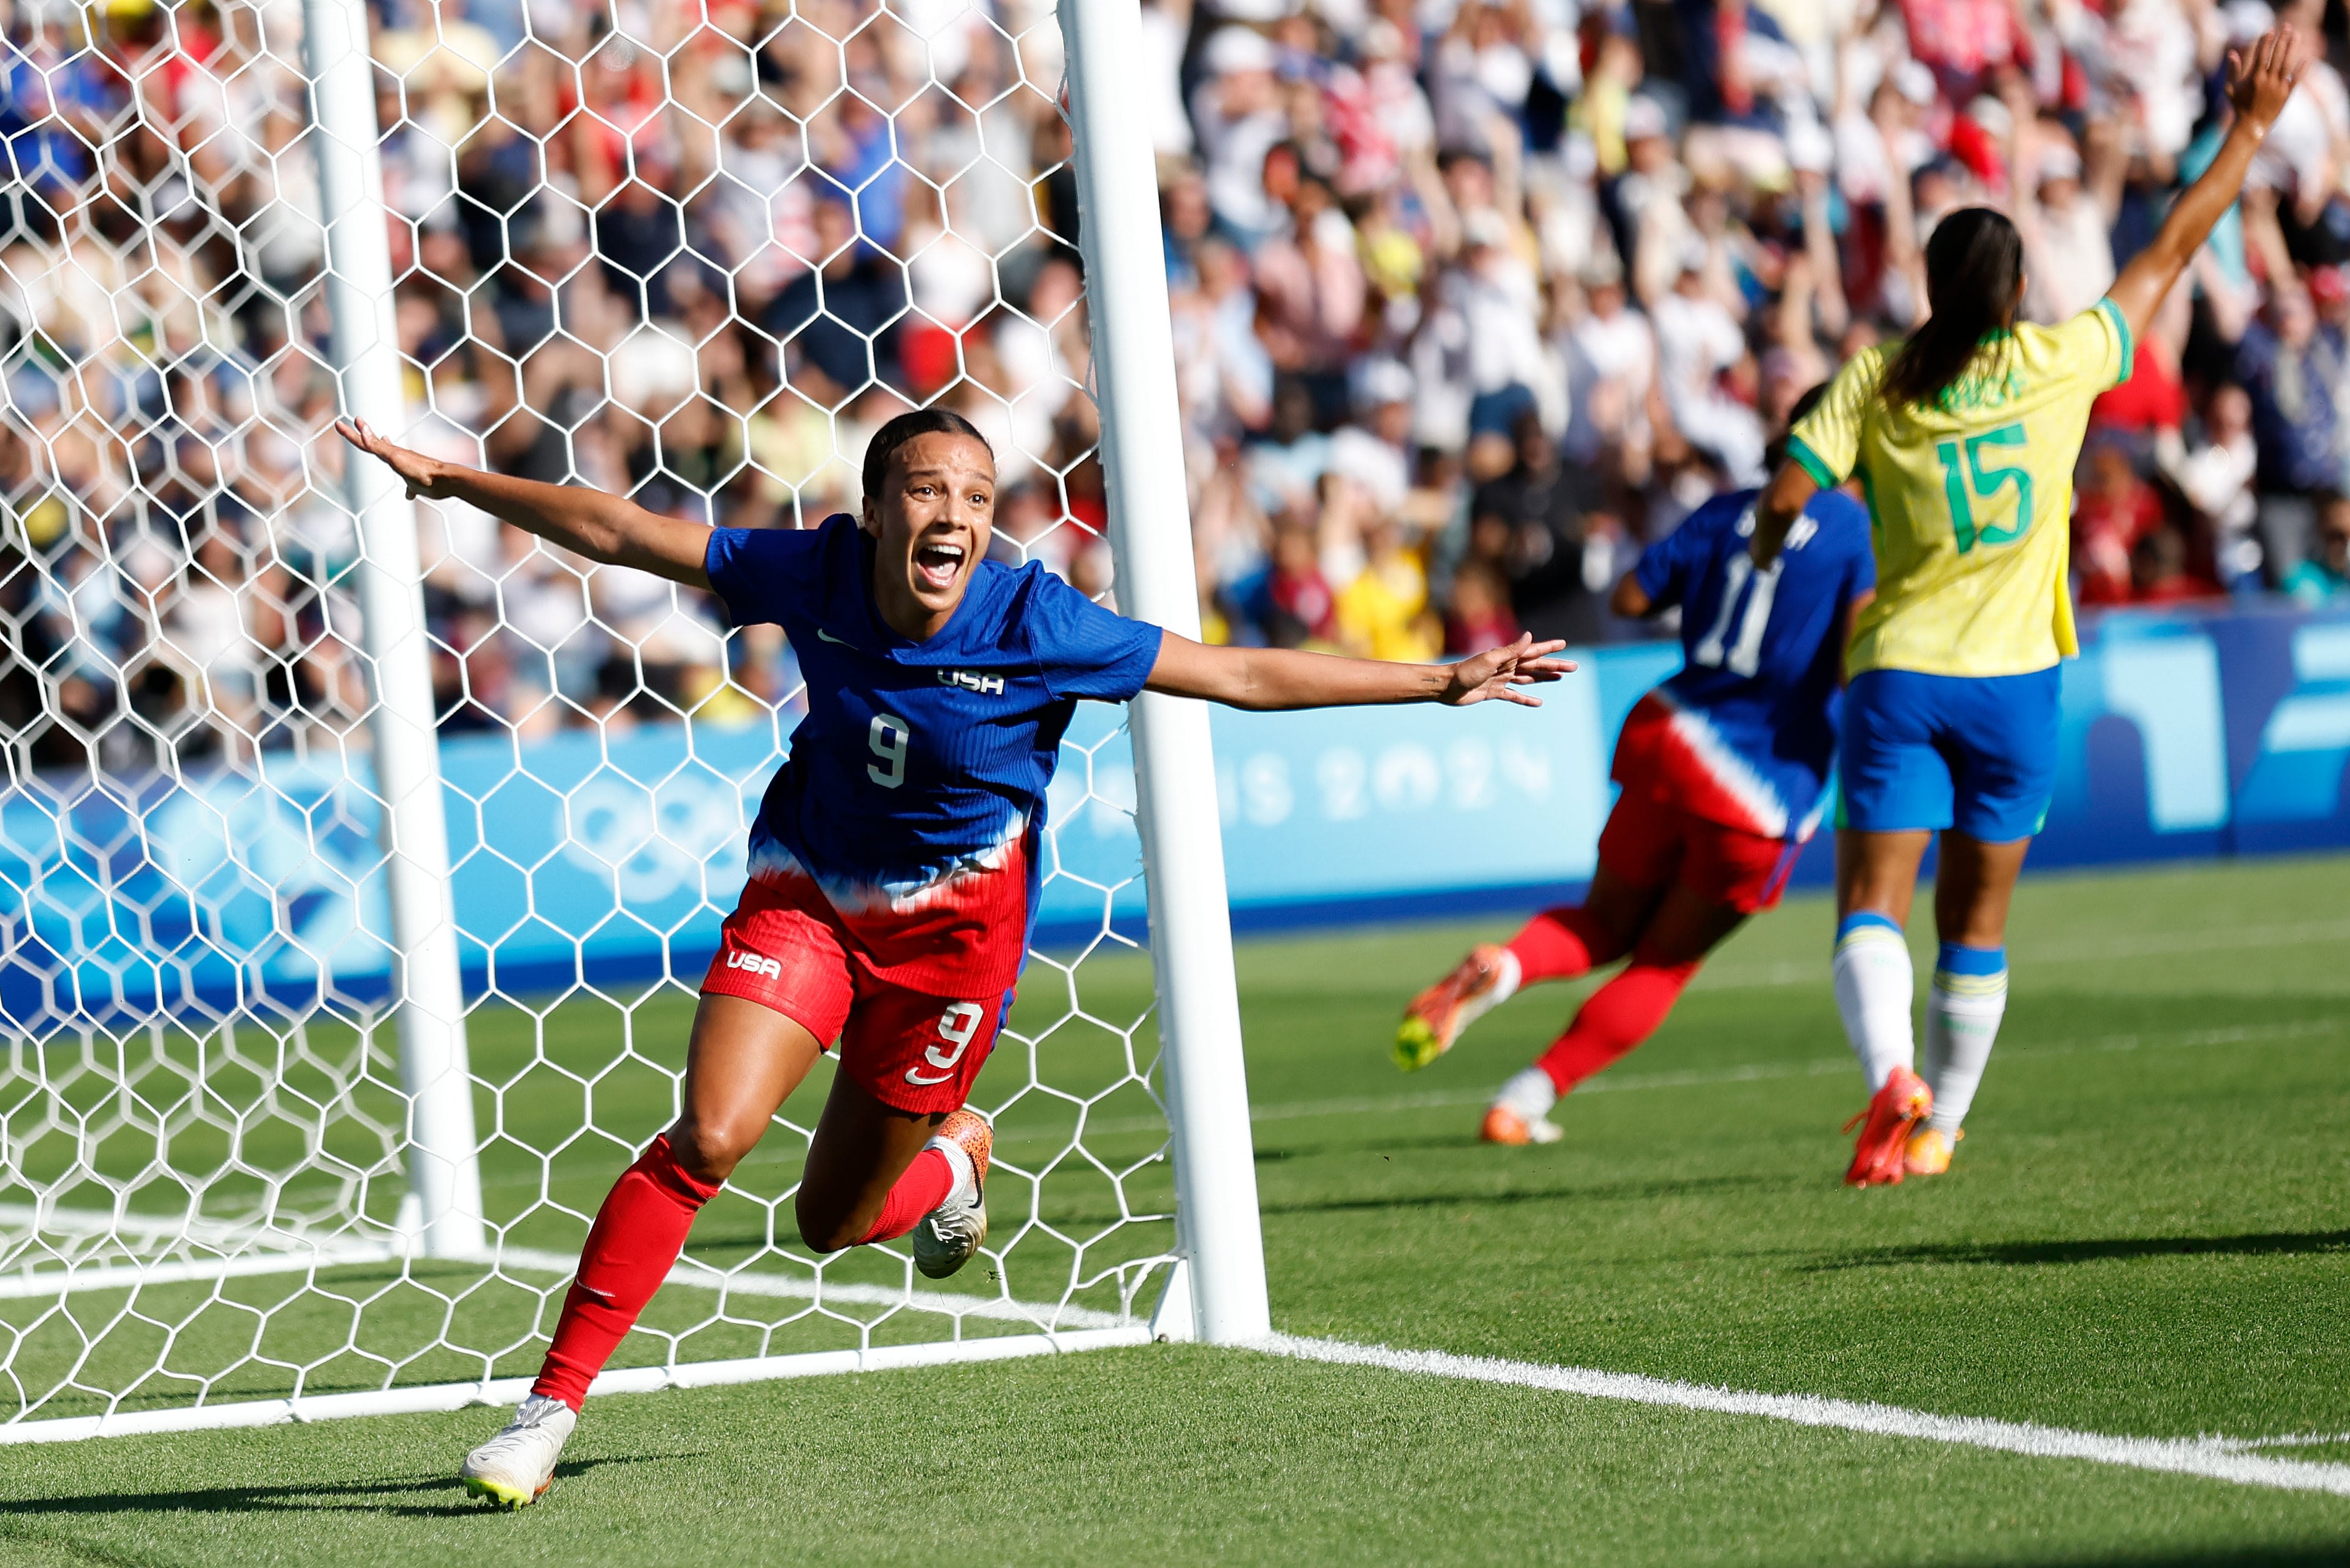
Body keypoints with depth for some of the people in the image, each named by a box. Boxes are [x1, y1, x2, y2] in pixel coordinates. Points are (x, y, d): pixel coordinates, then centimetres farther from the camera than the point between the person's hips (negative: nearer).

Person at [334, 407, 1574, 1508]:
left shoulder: (1035, 625, -22)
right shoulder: (815, 572, -16)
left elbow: (1243, 675, -16)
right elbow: (620, 533, -6)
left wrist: (1444, 682, -17)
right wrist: (442, 479, -2)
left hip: (950, 923, -1)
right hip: (805, 894, 1)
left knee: (833, 1226, 4)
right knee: (706, 1140, -19)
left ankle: (952, 1152, 41)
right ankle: (551, 1407, -11)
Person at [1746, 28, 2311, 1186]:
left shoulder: (1874, 380, 0)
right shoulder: (2056, 363, -1)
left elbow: (1786, 494, -7)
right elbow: (2169, 254, 7)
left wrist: (1769, 555, 16)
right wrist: (2251, 128, 16)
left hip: (1897, 670, 0)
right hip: (2012, 683, 0)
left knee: (1871, 910, -6)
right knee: (1977, 924, 12)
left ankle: (1893, 1076, -31)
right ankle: (1937, 1130, 17)